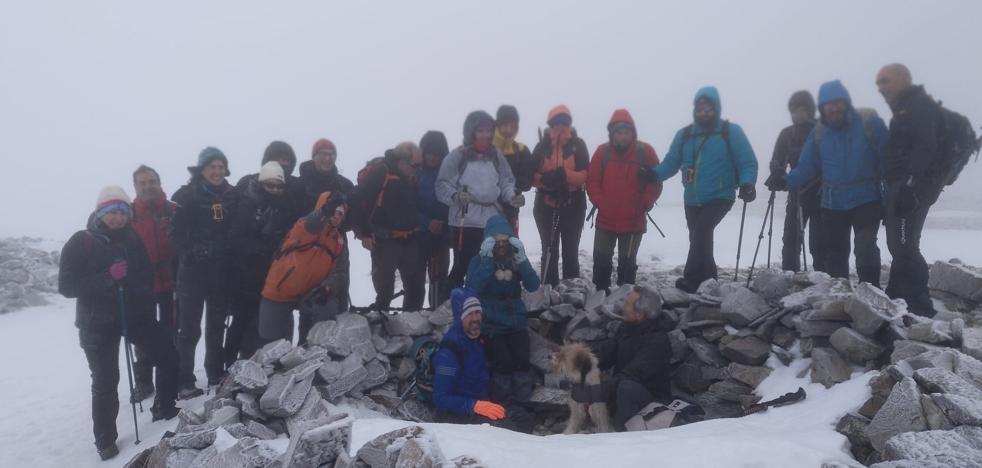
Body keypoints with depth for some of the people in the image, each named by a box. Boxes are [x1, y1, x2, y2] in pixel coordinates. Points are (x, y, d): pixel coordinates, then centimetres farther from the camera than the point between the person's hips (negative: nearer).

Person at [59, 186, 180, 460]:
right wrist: (107, 278, -27)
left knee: (168, 356, 4)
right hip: (98, 323, -4)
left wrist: (147, 309, 1)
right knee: (105, 382, 1)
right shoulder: (81, 242, -9)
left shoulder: (132, 240, 3)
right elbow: (66, 286, -15)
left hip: (135, 315, 4)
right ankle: (105, 440, 18)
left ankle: (164, 409, 26)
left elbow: (147, 275, 12)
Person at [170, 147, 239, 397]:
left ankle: (217, 375, 29)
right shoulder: (186, 196, -5)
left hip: (222, 271, 4)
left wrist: (231, 253, -1)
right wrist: (193, 250, -20)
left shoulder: (232, 196, 7)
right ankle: (184, 382, 5)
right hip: (193, 270, -4)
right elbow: (176, 232, -9)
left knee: (217, 325, 16)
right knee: (190, 328, -2)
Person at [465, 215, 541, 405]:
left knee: (521, 359, -22)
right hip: (491, 323, -2)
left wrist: (521, 258, -18)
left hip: (516, 320, 2)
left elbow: (533, 286, -8)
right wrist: (487, 259, -23)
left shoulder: (515, 260, 7)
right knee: (503, 360, -24)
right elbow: (474, 288, -19)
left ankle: (522, 402, -2)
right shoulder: (479, 261, 0)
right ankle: (500, 404, -3)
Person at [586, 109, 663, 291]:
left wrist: (644, 206, -11)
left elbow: (656, 182, -3)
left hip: (634, 221, -1)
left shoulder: (645, 151, -5)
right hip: (605, 219, 2)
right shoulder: (602, 151, -1)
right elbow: (592, 181, 0)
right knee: (601, 260, 8)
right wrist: (600, 203, -10)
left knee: (627, 262, 10)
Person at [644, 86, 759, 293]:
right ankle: (708, 283, 32)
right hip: (692, 200, 5)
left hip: (720, 197, -5)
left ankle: (692, 279, -26)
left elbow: (747, 162, -6)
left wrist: (747, 183, -25)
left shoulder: (731, 131, -4)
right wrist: (655, 173, -16)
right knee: (698, 239, 14)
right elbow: (671, 162, 5)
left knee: (701, 232, -26)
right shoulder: (684, 134, 7)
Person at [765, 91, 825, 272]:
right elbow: (777, 162, 3)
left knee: (818, 244, -6)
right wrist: (777, 175, -20)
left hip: (820, 196, -3)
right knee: (790, 240, 2)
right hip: (797, 195, 3)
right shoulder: (787, 134, 6)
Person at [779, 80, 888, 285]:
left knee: (865, 248, -19)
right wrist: (787, 181, -19)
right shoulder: (818, 133, 0)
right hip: (832, 204, 4)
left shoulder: (869, 123, -10)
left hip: (866, 200, -4)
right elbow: (807, 167, -1)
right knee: (835, 254, 13)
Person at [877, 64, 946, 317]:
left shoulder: (920, 104, -8)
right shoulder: (904, 109, 23)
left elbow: (925, 149, -21)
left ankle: (920, 307, -12)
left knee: (904, 246, -13)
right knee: (899, 245, 14)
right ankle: (896, 299, 22)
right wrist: (894, 191, 21)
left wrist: (910, 186, -28)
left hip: (912, 187, -11)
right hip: (901, 186, 11)